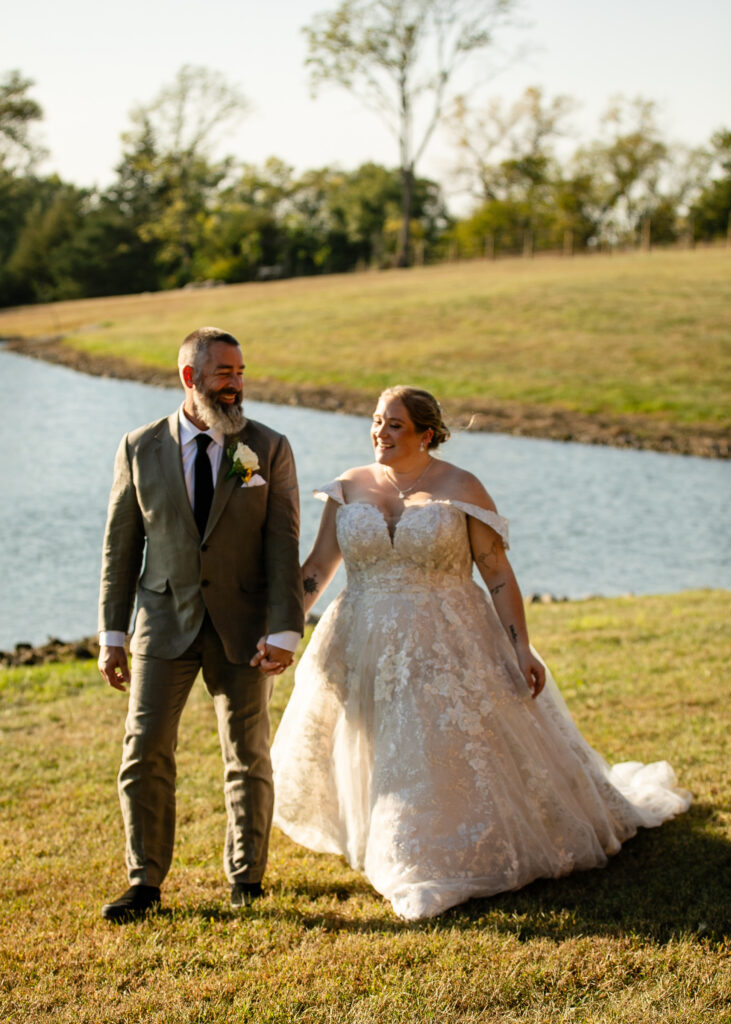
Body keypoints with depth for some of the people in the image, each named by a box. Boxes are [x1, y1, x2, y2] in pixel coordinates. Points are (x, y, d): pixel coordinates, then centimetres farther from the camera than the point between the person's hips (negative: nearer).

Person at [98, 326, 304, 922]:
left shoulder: (269, 449, -2)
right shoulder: (141, 449, 1)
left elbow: (284, 547, -5)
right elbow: (121, 546, 4)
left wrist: (283, 631, -13)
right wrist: (112, 634, 1)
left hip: (243, 627, 0)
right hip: (165, 624, 0)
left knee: (248, 757, 9)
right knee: (145, 752, -4)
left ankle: (246, 875, 26)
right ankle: (146, 881, 10)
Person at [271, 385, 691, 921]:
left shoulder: (461, 489, -6)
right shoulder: (350, 489, 3)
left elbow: (498, 574, -5)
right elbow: (318, 568, 5)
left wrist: (522, 648, -10)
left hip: (447, 653, -4)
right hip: (366, 653, 4)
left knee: (455, 754, -1)